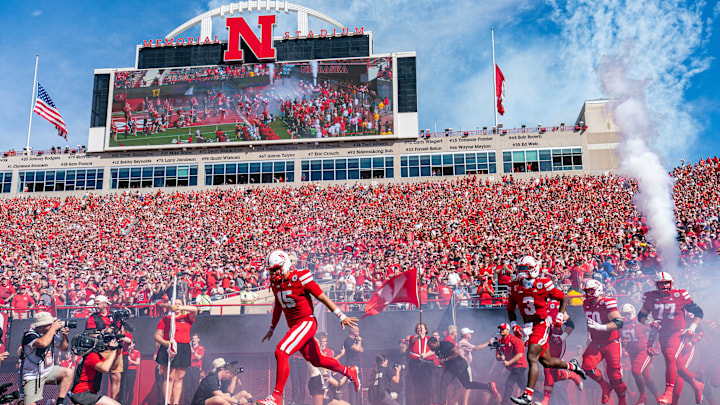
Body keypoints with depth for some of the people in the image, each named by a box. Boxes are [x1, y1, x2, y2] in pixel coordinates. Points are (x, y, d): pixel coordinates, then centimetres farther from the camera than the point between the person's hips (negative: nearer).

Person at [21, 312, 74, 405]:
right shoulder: (29, 336, -19)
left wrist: (64, 336, -7)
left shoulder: (51, 334, 0)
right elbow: (43, 343, -40)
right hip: (33, 377, -5)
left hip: (49, 371, 5)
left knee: (68, 372, -19)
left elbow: (64, 348, 11)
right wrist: (53, 328, -29)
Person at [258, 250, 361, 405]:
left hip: (306, 322, -8)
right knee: (316, 360, 17)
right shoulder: (276, 283, 7)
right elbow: (278, 307, 22)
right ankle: (349, 372, 38)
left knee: (281, 352, -21)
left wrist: (342, 316, -11)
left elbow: (322, 297, -11)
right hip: (294, 326, 8)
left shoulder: (301, 278, -15)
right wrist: (272, 329, 28)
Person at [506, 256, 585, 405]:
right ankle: (572, 366, 42)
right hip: (528, 327, 6)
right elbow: (510, 309, 13)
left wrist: (560, 316, -6)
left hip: (541, 325, -6)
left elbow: (564, 298, 4)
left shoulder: (543, 284, -9)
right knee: (547, 362, 14)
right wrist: (514, 325, -1)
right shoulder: (515, 287, 3)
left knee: (532, 358, -18)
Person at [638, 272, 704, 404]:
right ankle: (695, 384, 38)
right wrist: (649, 323, -9)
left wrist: (692, 328, -5)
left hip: (677, 333, -5)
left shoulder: (680, 295, -5)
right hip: (662, 335, 5)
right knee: (676, 365, 13)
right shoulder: (651, 297, 1)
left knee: (670, 356, -29)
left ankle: (668, 393, -30)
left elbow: (698, 312, 5)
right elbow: (641, 316, 10)